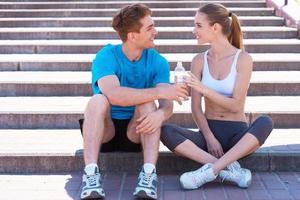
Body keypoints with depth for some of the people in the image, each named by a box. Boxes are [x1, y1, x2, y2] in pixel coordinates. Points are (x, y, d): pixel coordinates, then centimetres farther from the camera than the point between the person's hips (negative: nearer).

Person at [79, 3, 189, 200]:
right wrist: (159, 91, -38)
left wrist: (160, 114, -41)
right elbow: (113, 94, -33)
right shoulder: (106, 57, -14)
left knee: (147, 102, -27)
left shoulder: (157, 61, -6)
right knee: (98, 100, -30)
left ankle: (149, 173, -33)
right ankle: (91, 173, -35)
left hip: (137, 132, 2)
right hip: (104, 131, -1)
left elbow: (167, 105, -16)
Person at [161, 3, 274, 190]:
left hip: (237, 134, -2)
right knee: (166, 131, -24)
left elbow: (236, 105, -12)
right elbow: (196, 107, 0)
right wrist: (209, 138, -14)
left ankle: (210, 170, -34)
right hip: (209, 131, 2)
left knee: (265, 122, -33)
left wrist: (203, 89, -23)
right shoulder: (199, 61, 3)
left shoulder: (243, 59, -6)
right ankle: (230, 169, -31)